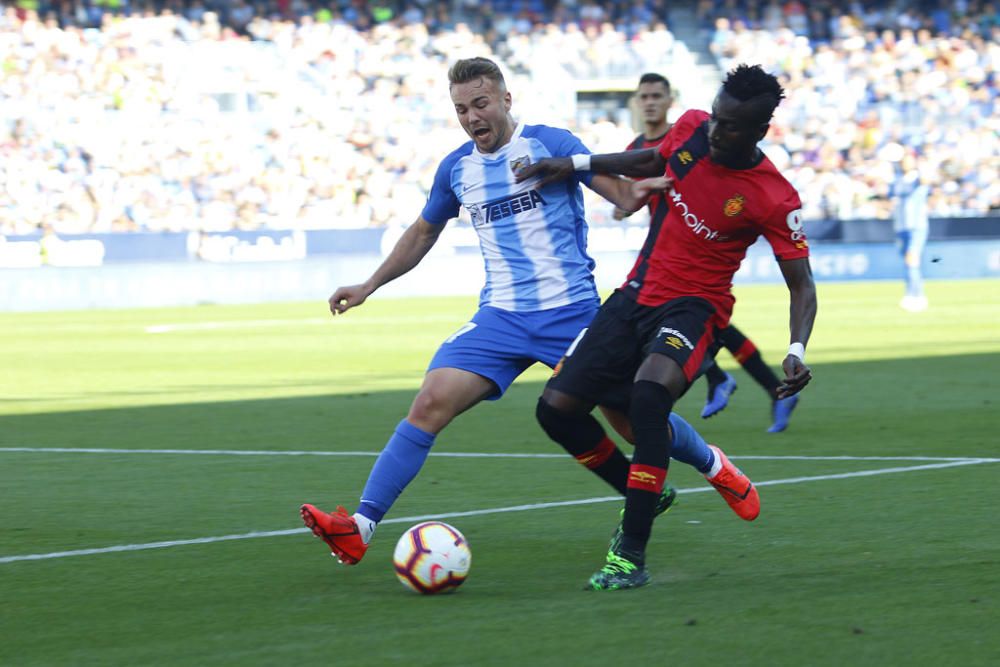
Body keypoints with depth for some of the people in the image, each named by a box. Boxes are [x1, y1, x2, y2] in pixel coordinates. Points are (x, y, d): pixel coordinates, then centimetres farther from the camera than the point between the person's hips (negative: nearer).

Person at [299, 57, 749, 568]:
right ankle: (359, 528, -22)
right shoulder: (455, 169, 9)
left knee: (633, 420, 4)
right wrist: (368, 286, 23)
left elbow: (622, 194, -9)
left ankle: (712, 465, 36)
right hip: (501, 316, 3)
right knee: (431, 402, -16)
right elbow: (422, 234, 26)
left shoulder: (550, 144, -4)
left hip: (572, 311, -3)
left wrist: (641, 190, -32)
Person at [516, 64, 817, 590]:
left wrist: (797, 352, -27)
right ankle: (642, 495, 25)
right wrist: (578, 165, 11)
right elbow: (654, 162, 20)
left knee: (649, 392, -36)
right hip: (636, 296, 6)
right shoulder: (691, 129, -4)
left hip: (692, 307, -6)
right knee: (556, 408, -3)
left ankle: (631, 555, -30)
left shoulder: (773, 200, -18)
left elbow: (801, 284, -11)